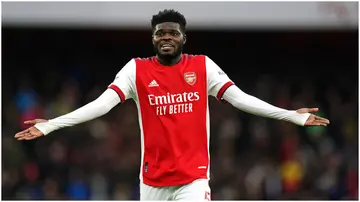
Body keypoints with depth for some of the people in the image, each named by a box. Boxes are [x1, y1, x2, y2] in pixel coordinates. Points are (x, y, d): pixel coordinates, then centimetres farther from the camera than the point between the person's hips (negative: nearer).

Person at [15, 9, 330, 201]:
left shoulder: (203, 66, 2)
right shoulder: (137, 69, 0)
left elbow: (240, 98, -2)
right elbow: (102, 104, -8)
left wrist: (292, 115, -11)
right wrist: (50, 125, -19)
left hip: (193, 177, -1)